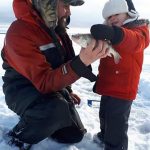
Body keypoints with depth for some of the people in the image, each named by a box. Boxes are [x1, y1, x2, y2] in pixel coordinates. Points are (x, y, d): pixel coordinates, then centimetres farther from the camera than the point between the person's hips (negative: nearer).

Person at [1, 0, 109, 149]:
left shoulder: (55, 26, -2)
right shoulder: (20, 32, -28)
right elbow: (44, 82, -35)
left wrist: (67, 92, 17)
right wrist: (82, 62, -45)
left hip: (54, 86, 8)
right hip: (22, 89, -7)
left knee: (74, 134, 10)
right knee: (57, 108, -39)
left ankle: (35, 122, 32)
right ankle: (19, 136, -8)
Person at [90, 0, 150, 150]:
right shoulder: (110, 37, 17)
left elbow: (135, 41, -39)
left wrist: (114, 33, -58)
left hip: (122, 89, -9)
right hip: (108, 86, 9)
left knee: (116, 123, -5)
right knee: (104, 115, 24)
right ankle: (105, 136, 46)